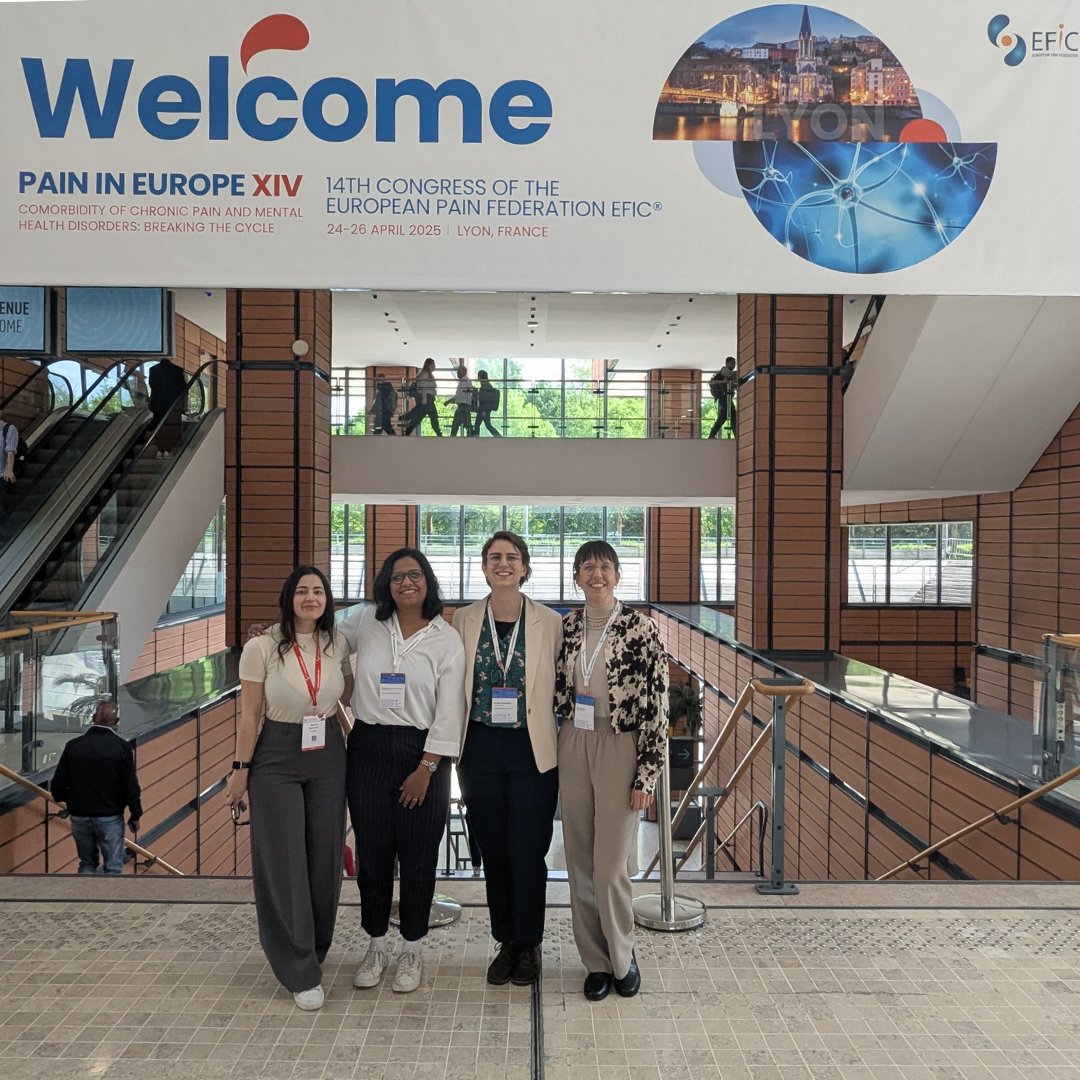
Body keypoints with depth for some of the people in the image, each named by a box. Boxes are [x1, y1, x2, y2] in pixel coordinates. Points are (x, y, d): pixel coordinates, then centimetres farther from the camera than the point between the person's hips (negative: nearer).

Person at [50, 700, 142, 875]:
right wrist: (135, 815, 2)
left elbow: (57, 785, 0)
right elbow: (131, 785, -10)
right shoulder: (122, 746, -10)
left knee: (87, 864, 19)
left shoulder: (73, 745, -3)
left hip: (79, 817, 3)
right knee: (113, 867, 5)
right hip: (110, 817, -3)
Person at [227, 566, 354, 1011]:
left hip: (328, 757, 4)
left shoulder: (338, 645, -1)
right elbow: (249, 715, -7)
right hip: (276, 760, -3)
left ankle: (315, 949, 33)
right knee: (284, 862, 0)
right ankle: (301, 973, 12)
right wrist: (241, 769, -7)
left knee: (324, 857, 11)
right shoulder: (262, 648, -11)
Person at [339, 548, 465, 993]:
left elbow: (448, 712, -6)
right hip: (368, 749, 2)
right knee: (372, 853, 11)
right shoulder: (365, 623, 1)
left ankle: (412, 949, 25)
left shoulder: (446, 639, -4)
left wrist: (425, 769, -10)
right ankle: (376, 945, 29)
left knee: (417, 857, 6)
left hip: (422, 753, -2)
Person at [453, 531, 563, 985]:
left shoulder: (550, 623, -3)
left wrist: (562, 749, -2)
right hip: (481, 749, 2)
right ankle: (505, 942, 28)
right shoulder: (464, 620, 3)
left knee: (528, 852, 4)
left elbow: (562, 689, 1)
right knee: (493, 851, 11)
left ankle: (528, 946, 23)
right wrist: (454, 751, 6)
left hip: (532, 751, -2)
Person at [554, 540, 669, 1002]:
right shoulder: (566, 627, 5)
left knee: (610, 865, -2)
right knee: (580, 862, 10)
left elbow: (657, 705, -9)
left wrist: (647, 774, -11)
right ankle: (597, 961, 27)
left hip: (619, 748, -4)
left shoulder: (640, 629, -8)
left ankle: (622, 958, 23)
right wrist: (553, 753, 9)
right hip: (573, 746, 5)